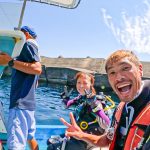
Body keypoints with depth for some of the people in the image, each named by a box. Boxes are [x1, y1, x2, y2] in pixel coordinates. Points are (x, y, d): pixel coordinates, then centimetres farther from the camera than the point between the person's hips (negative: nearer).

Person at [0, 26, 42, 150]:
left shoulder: (28, 44, -2)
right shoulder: (32, 52, 25)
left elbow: (37, 69, -20)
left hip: (21, 102, -11)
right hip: (28, 102, 11)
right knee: (30, 137, 19)